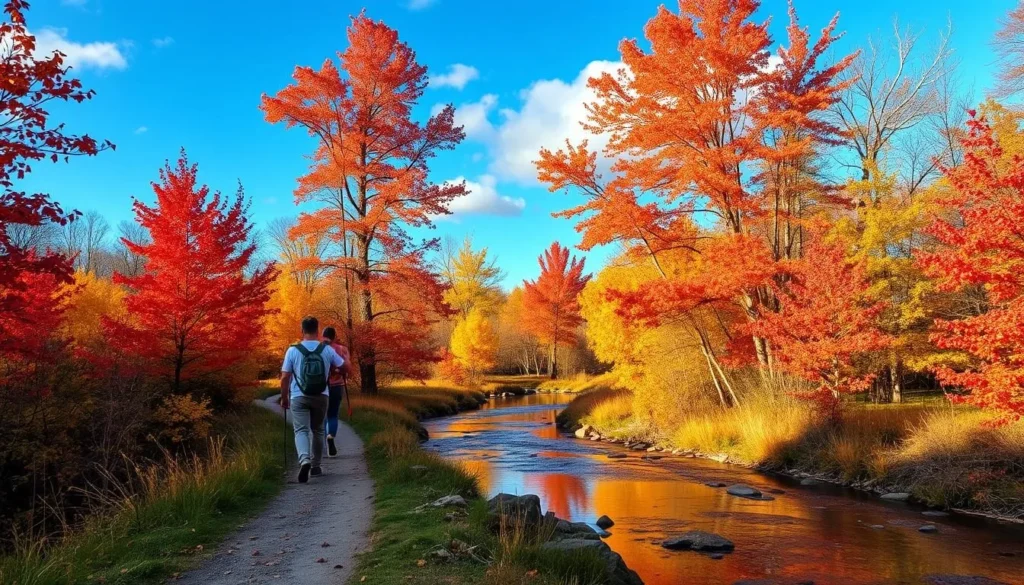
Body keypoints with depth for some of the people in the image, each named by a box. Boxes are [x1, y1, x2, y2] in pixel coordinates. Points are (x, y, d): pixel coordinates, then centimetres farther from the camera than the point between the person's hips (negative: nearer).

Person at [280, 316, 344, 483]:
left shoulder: (293, 350, -6)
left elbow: (285, 377, -5)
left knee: (301, 430, -5)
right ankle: (315, 466, 24)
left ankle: (304, 460, -30)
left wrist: (284, 398, 8)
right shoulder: (327, 350, -2)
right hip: (320, 397, 2)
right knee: (317, 431, 17)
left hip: (299, 397, -2)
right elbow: (344, 366, 9)